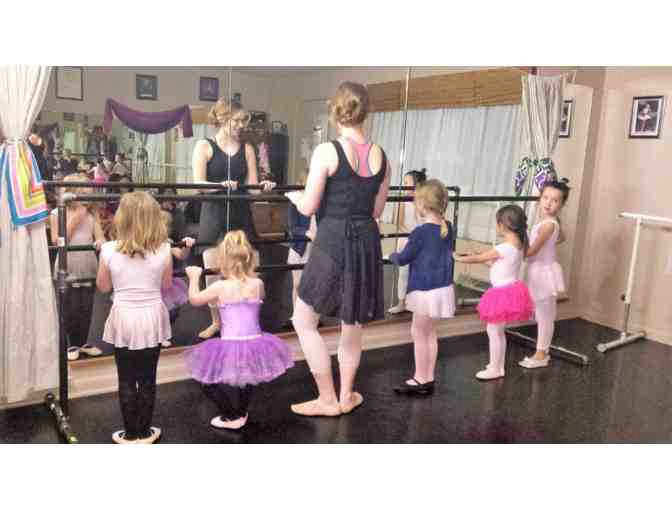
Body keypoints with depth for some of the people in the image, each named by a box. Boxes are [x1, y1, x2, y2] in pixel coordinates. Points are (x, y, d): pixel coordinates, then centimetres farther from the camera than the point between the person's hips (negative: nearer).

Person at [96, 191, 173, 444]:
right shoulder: (163, 249, -10)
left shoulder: (110, 250, -12)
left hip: (124, 318, -1)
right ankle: (144, 432, 24)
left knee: (127, 381, 12)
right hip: (151, 318, 1)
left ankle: (131, 434, 22)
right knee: (147, 379, 13)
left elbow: (103, 287, 3)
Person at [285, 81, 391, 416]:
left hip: (332, 244, -6)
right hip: (366, 243, 6)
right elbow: (377, 210, 11)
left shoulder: (327, 151, -12)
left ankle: (327, 400, 18)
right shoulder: (380, 156, 4)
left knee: (304, 321, 11)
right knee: (353, 325, 18)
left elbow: (308, 208, -10)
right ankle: (346, 396, 33)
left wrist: (293, 195, 11)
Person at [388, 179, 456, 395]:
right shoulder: (448, 227, 3)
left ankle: (421, 379, 14)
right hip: (443, 287, 8)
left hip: (425, 290, -8)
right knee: (430, 333, 16)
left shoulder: (420, 232, -19)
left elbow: (403, 259, -9)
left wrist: (393, 256, 12)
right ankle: (428, 378, 23)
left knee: (419, 333, 6)